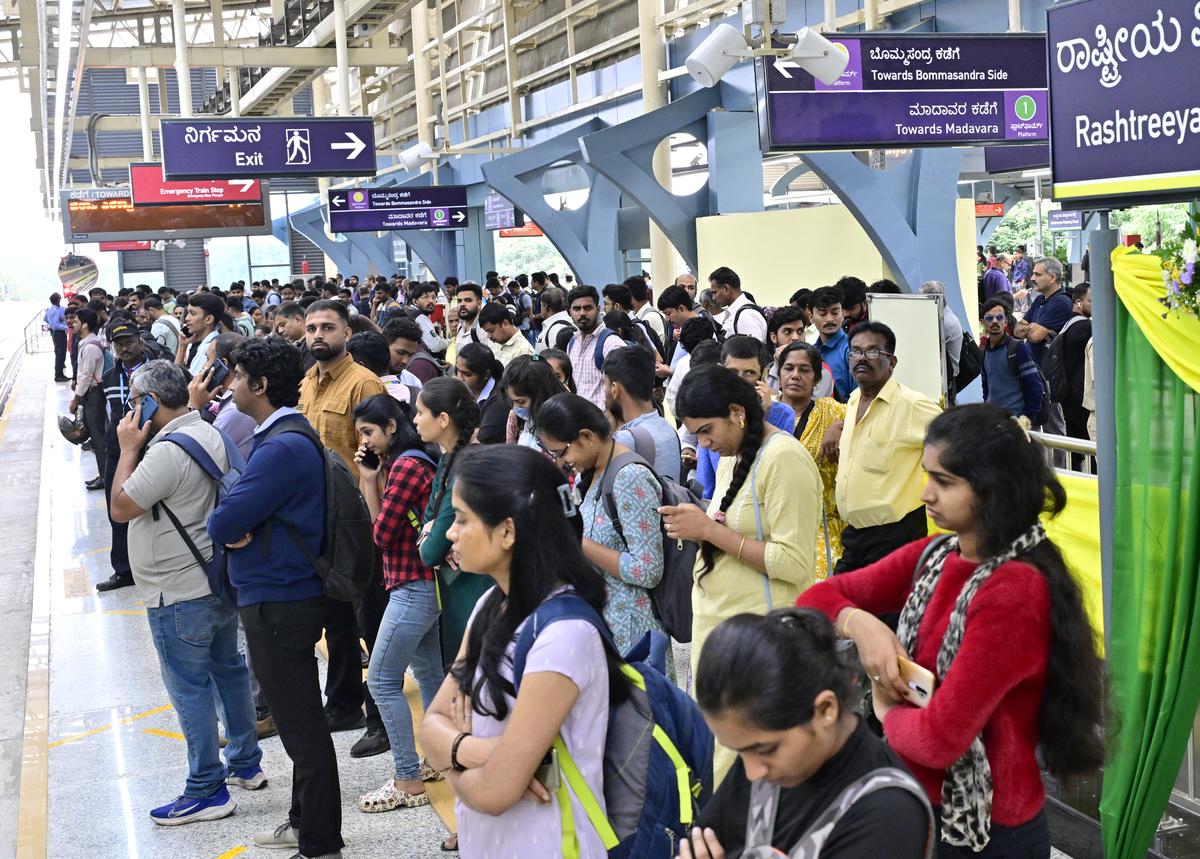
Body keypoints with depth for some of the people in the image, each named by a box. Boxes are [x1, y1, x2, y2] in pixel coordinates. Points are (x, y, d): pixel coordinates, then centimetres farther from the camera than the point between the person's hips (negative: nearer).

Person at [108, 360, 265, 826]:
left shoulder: (167, 452, -24)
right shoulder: (209, 434, 7)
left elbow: (120, 508, -18)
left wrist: (128, 449, -12)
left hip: (179, 595, -10)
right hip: (219, 579, 10)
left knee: (190, 688, -1)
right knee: (228, 669, 19)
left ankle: (206, 791, 5)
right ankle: (246, 764, 32)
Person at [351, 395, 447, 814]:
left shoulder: (405, 466, -18)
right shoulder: (403, 462, 12)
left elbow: (383, 533, -16)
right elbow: (383, 529, 8)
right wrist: (369, 480, 0)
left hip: (413, 587, -10)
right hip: (423, 584, 10)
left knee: (382, 680, -6)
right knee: (428, 671, 17)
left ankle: (409, 782, -3)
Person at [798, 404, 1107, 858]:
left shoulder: (1016, 591, -24)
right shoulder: (934, 557, 1)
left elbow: (939, 738, -27)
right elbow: (819, 597, 4)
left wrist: (887, 709, -6)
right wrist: (860, 625, -16)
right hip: (916, 805, 7)